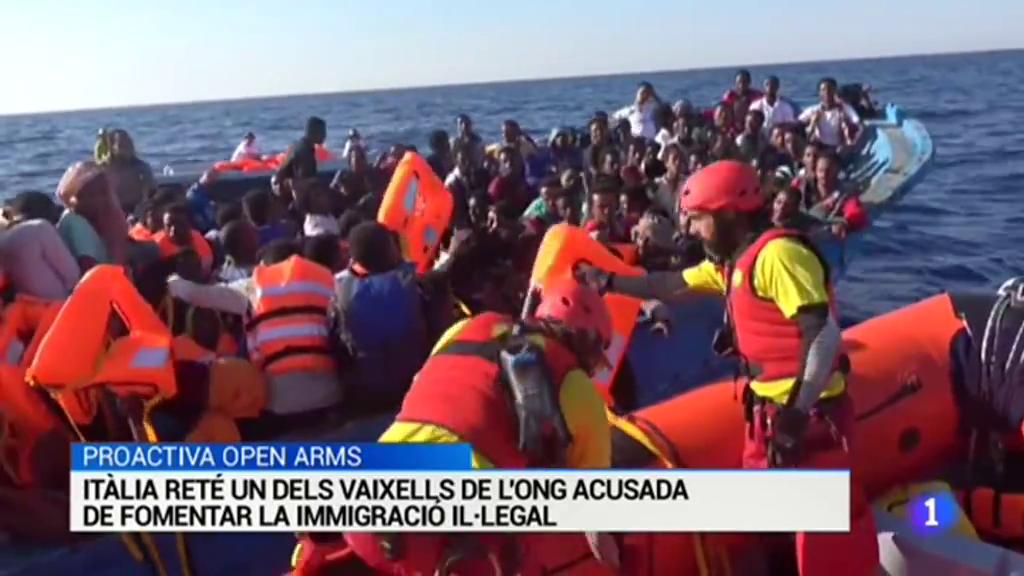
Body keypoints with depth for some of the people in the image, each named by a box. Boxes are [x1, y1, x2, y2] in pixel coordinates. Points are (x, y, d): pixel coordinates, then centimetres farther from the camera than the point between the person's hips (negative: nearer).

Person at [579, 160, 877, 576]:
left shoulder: (777, 254, -18)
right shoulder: (733, 261, 12)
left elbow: (826, 336, -24)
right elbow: (671, 286, 23)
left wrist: (798, 413, -26)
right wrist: (608, 282, 18)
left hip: (811, 412, -10)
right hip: (769, 408, 10)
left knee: (829, 524, -3)